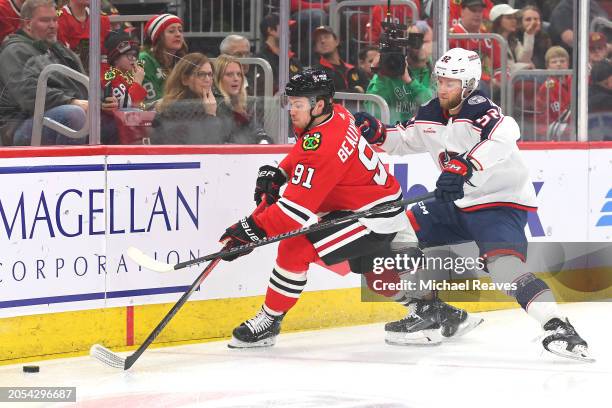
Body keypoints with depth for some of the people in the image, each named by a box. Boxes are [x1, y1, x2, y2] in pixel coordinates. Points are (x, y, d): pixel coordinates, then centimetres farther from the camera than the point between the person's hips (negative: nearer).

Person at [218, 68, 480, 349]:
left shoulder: (325, 144, -30)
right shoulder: (335, 114, -2)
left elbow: (297, 207, -31)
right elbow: (303, 152, 22)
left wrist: (252, 229, -29)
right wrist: (277, 173, 7)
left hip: (373, 215, -10)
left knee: (295, 249, -15)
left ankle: (269, 321, -4)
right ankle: (437, 313, 36)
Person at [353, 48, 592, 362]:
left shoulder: (476, 108, -19)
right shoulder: (431, 115, 6)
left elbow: (506, 133, -40)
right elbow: (405, 140, 23)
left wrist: (468, 164, -51)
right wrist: (377, 134, 3)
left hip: (501, 202, -9)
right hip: (456, 205, 9)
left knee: (504, 265, -31)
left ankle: (557, 327, -35)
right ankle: (429, 313, 20)